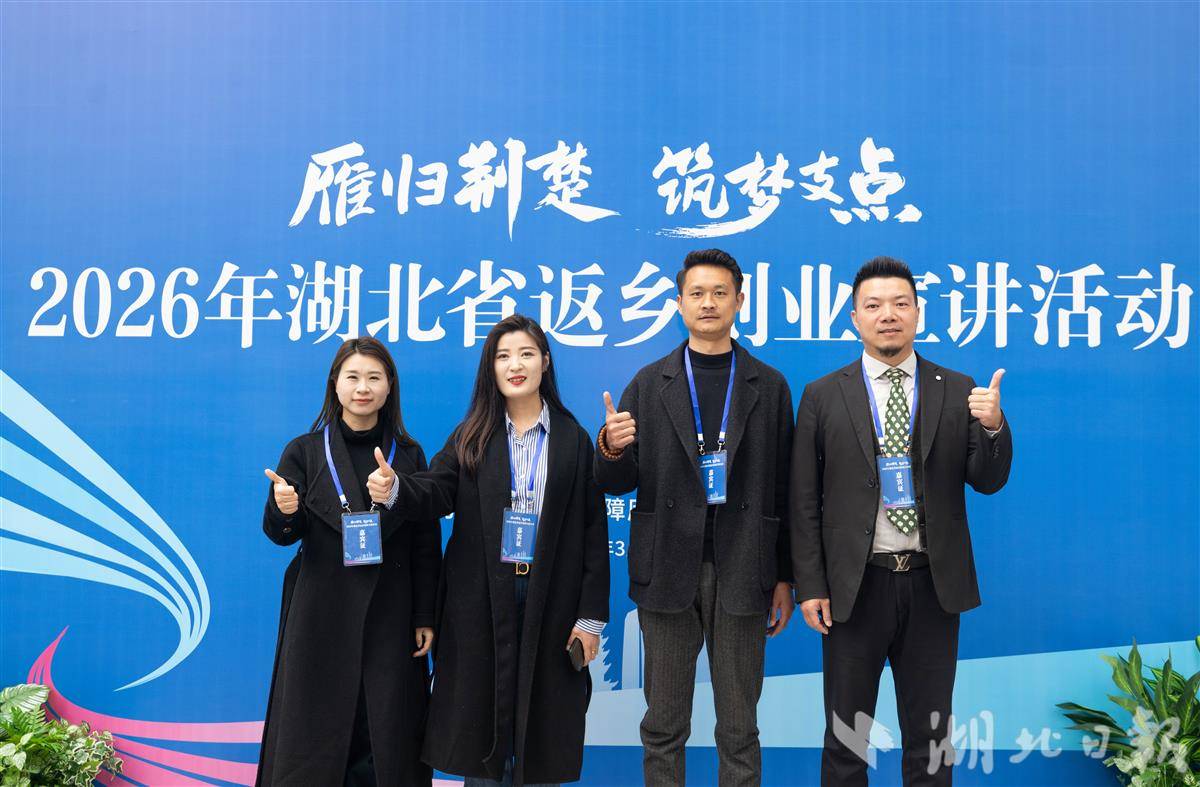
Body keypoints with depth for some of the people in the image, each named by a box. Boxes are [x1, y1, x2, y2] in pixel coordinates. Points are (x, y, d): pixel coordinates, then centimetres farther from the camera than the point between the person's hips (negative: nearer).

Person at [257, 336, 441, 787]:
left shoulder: (409, 456, 4)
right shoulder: (304, 451, 1)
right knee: (315, 737, 4)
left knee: (388, 740, 5)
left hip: (390, 618, 1)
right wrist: (284, 510, -26)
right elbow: (280, 534, -4)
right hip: (322, 615, -1)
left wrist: (425, 618, 0)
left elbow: (426, 546, 4)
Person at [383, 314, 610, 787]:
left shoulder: (573, 438, 3)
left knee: (540, 720, 6)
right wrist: (396, 487, -30)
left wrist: (591, 615, -4)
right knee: (480, 709, 7)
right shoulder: (472, 436, 7)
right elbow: (436, 493, -7)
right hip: (481, 601, 1)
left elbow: (593, 530, 1)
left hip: (550, 600, -1)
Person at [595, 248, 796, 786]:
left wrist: (785, 579, 4)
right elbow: (616, 483, 4)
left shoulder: (769, 386, 4)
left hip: (741, 574, 0)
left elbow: (782, 490, 5)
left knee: (739, 727, 9)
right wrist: (611, 450, -18)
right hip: (667, 573, 1)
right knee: (663, 725, 10)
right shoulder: (649, 384, 5)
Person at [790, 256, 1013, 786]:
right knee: (846, 734, 12)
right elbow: (804, 502, -1)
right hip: (856, 584, -1)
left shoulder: (958, 392, 3)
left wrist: (993, 426, -17)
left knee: (929, 734, 14)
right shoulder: (822, 396, 0)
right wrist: (810, 586, -5)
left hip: (933, 584, 1)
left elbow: (988, 482, 2)